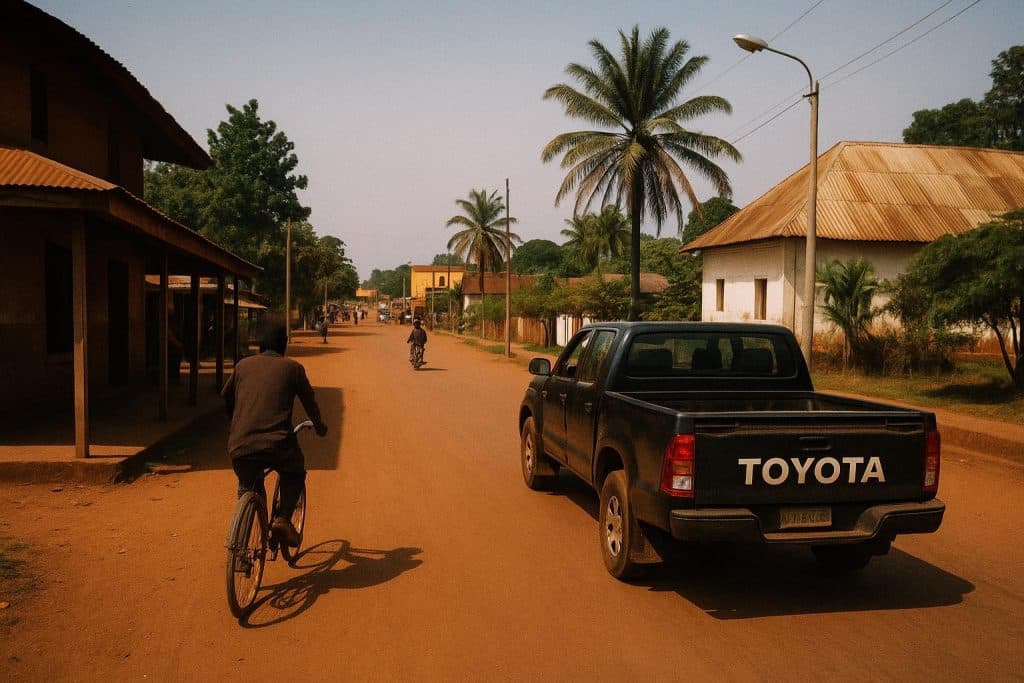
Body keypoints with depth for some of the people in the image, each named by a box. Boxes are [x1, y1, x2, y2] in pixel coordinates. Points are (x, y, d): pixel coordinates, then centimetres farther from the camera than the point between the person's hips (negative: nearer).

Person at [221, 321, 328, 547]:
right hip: (277, 444, -2)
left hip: (240, 446, 3)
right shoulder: (292, 367, 9)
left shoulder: (243, 365, 16)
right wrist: (319, 426, 37)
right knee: (295, 473, 27)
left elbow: (226, 397, 30)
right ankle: (282, 519, 7)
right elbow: (309, 401, 18)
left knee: (248, 488, 29)